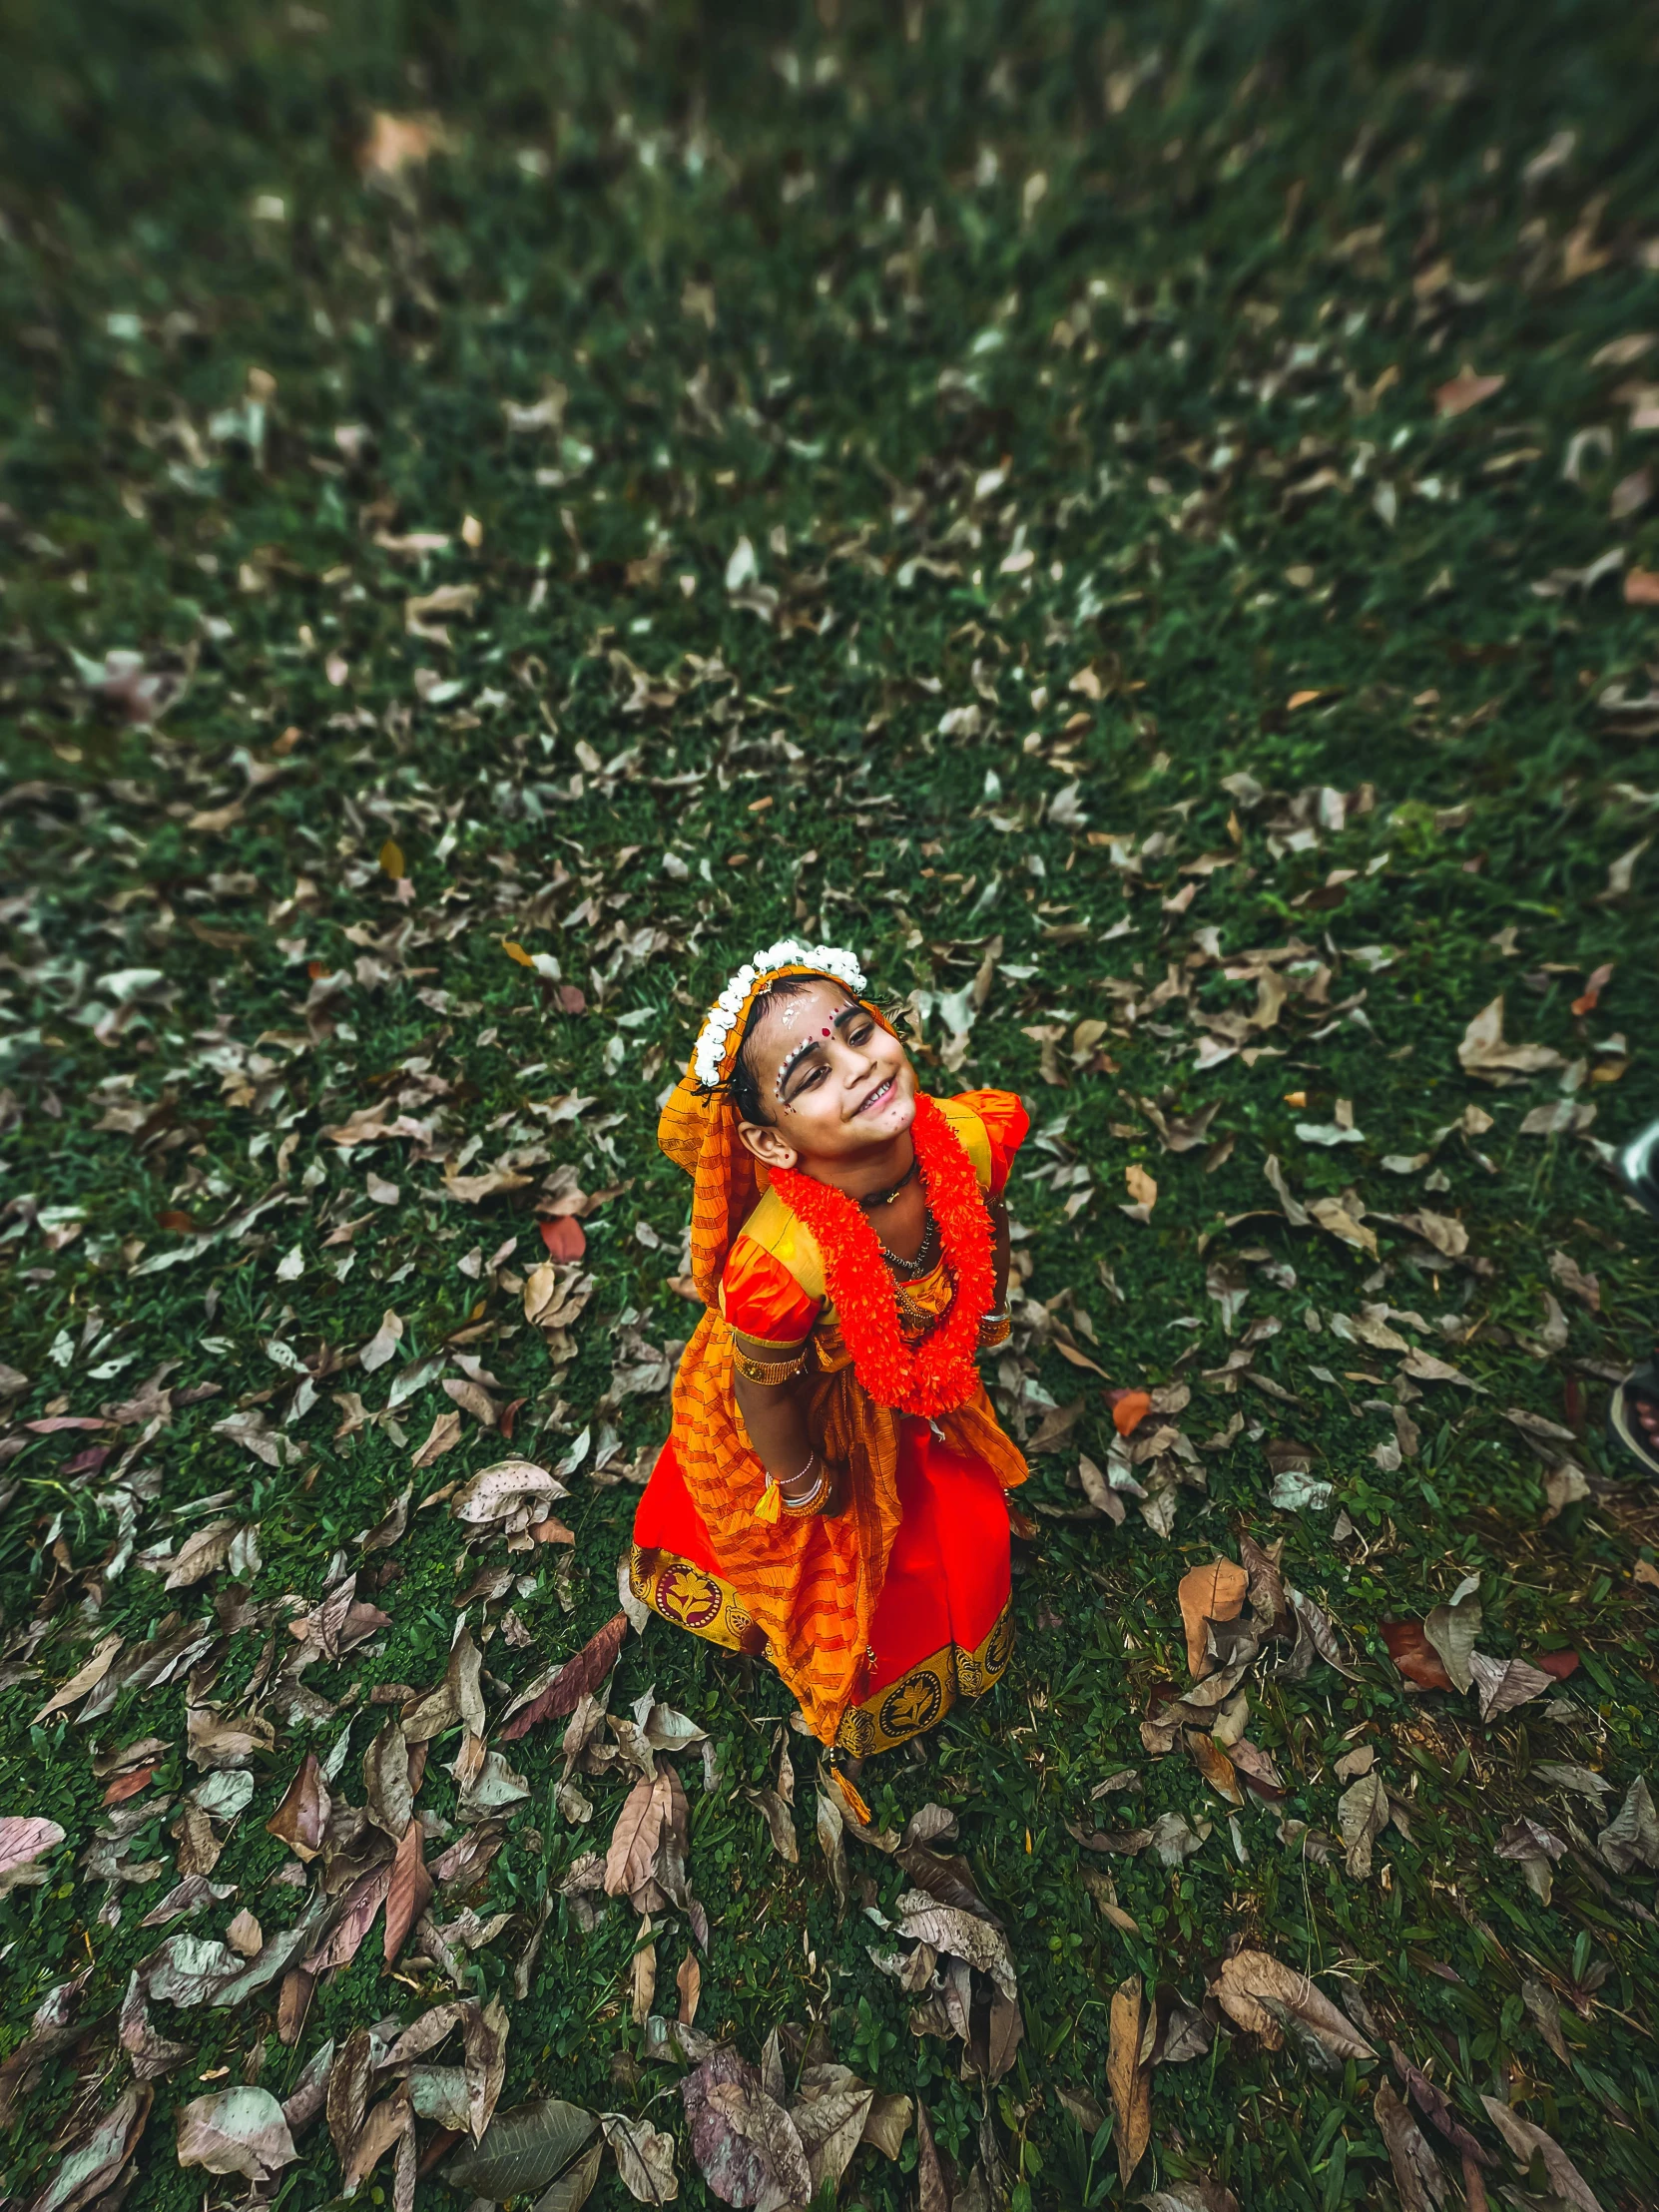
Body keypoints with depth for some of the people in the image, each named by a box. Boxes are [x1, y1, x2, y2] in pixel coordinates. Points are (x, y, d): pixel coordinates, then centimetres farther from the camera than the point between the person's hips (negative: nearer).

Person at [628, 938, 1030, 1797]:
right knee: (832, 1576, 28)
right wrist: (808, 1490, -4)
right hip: (806, 1420, -4)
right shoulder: (777, 1265, -47)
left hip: (917, 1380, 5)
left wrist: (984, 1319, 11)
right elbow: (765, 1401, -24)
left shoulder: (978, 1137, -33)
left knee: (958, 1519, 33)